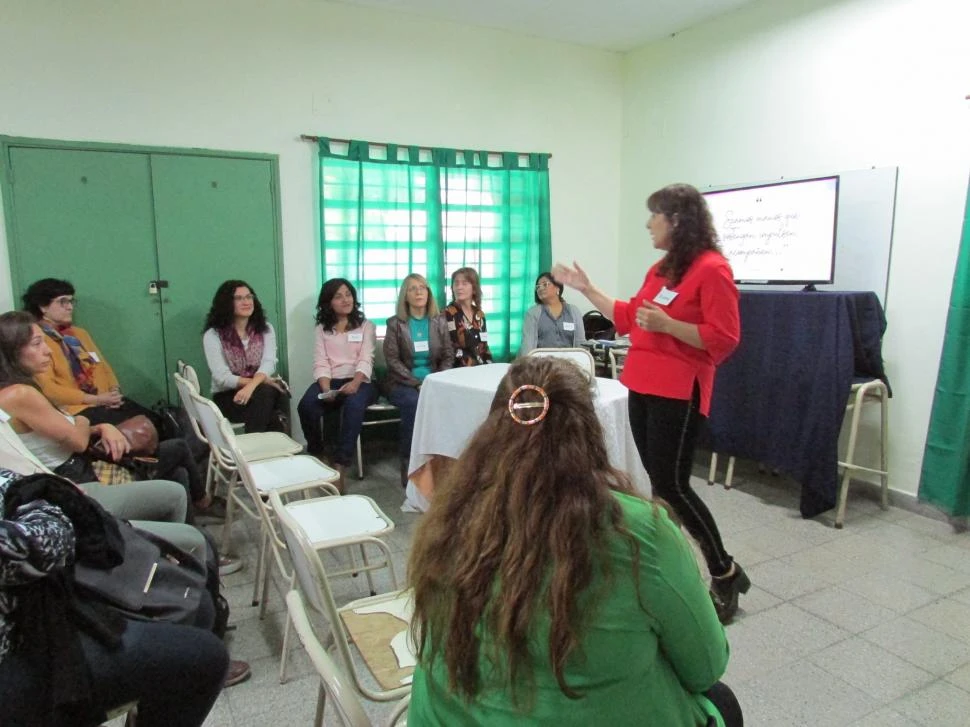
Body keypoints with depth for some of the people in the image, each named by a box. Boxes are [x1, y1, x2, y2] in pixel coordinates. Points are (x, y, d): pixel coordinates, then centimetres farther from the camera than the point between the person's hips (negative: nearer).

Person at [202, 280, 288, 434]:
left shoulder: (265, 329, 8)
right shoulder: (213, 335, -3)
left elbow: (269, 363, -8)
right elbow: (222, 377, -12)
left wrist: (252, 386, -29)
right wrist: (262, 381, -22)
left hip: (259, 392, 3)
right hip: (227, 396, -3)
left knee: (278, 391, -33)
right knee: (266, 392, -34)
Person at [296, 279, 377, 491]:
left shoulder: (366, 326, 13)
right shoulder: (322, 329, 17)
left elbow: (366, 360, -3)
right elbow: (320, 363, 3)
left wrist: (355, 383, -25)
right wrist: (326, 389, -18)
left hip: (359, 381, -2)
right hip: (330, 382, 2)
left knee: (354, 404, -38)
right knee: (306, 405, -30)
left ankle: (340, 468, -38)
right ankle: (317, 457, -4)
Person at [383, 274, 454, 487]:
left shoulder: (440, 322, 11)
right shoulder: (395, 323, 2)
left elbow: (448, 357, 8)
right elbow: (392, 360, -6)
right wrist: (416, 383, -16)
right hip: (403, 383, -2)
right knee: (413, 403, -35)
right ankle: (409, 465, -23)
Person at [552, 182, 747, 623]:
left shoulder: (711, 269, -12)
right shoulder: (659, 269, 13)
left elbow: (724, 339, -16)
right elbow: (628, 319, 21)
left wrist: (667, 324, -22)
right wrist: (585, 289, 20)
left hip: (678, 392, -8)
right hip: (643, 386, 8)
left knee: (672, 484, -6)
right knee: (656, 481, 12)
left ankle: (725, 573, 12)